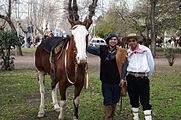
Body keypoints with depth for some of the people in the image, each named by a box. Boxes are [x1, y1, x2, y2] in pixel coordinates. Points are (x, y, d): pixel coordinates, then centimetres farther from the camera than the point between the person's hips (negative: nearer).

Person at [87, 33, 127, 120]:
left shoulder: (122, 52, -2)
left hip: (117, 81, 1)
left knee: (114, 101, 13)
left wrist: (122, 78, -7)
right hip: (106, 81, 0)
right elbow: (90, 48, 1)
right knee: (107, 102, -1)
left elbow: (124, 66, -2)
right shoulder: (102, 50, 1)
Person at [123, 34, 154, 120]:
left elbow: (151, 64, 4)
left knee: (145, 101, -7)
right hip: (131, 78, 3)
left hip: (143, 78, -3)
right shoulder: (127, 52, 8)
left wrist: (147, 75, 13)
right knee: (133, 100, 10)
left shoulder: (145, 50, -2)